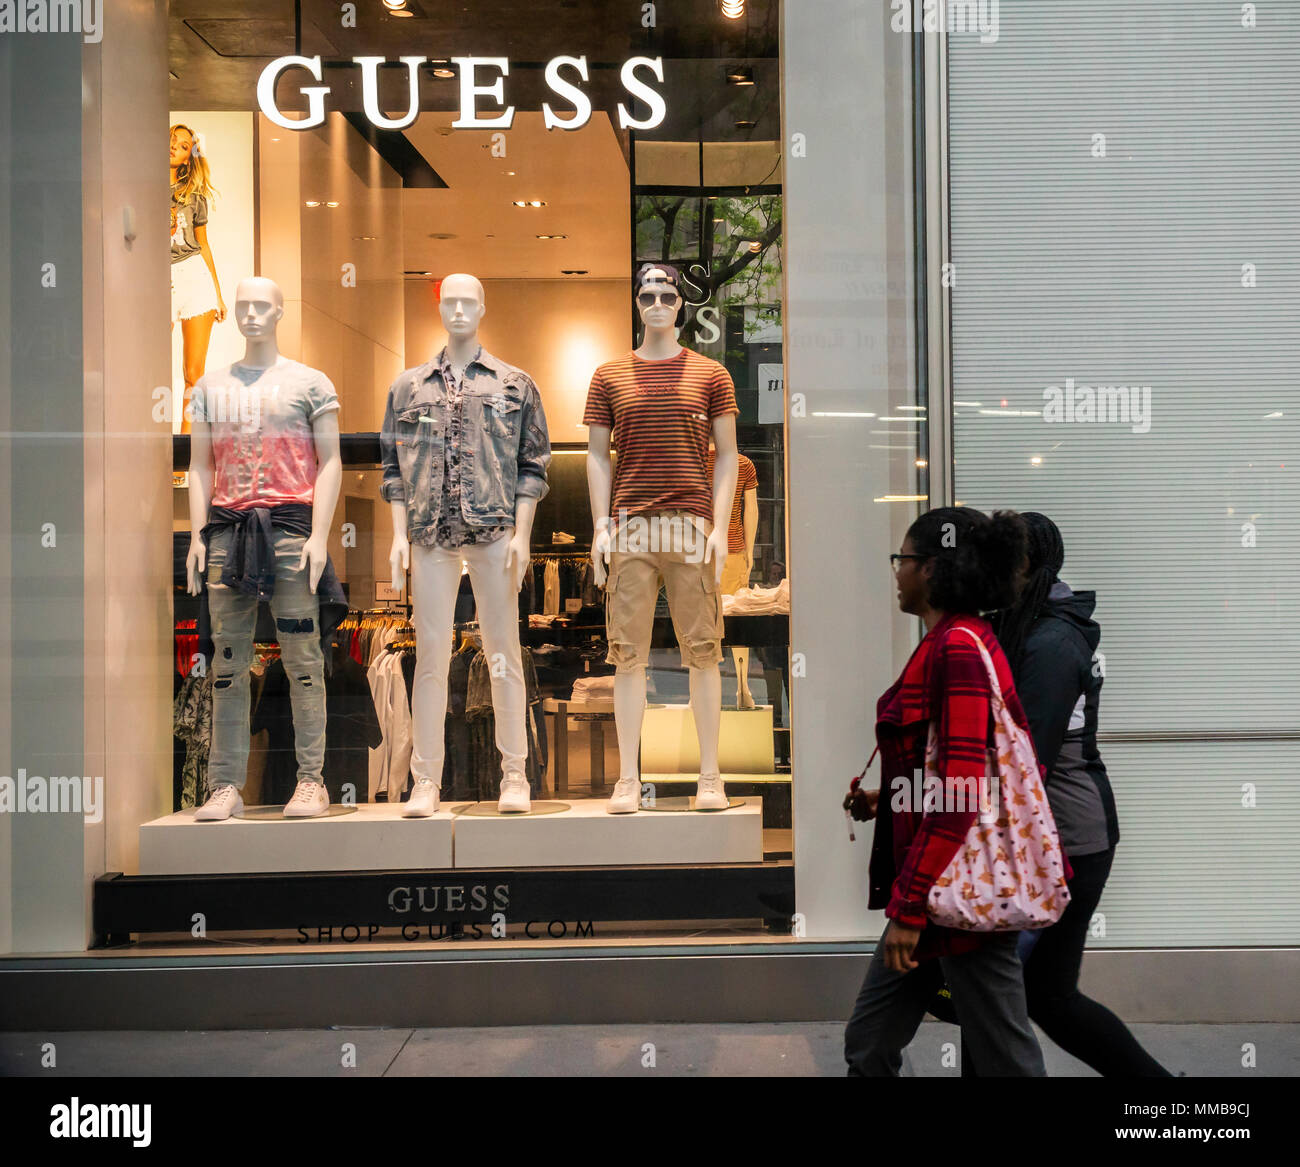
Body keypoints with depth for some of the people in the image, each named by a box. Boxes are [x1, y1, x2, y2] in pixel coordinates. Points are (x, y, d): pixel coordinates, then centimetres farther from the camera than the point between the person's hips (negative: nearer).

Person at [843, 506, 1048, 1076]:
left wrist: (909, 907, -21)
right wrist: (886, 802, 13)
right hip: (933, 890, 10)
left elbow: (961, 790, -23)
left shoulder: (959, 647, -18)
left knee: (1006, 1058, 2)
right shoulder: (950, 643, 12)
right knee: (868, 1045, 16)